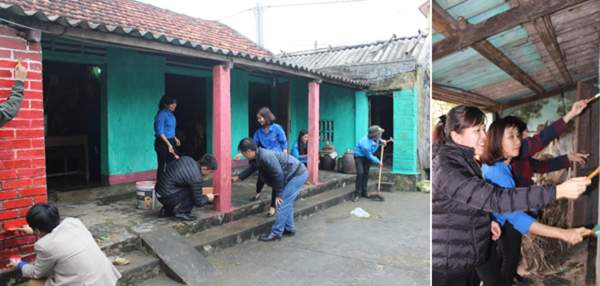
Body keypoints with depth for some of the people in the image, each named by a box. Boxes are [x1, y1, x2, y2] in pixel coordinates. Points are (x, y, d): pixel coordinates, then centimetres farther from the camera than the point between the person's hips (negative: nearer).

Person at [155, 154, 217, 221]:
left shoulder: (187, 159, 0)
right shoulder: (196, 178, -21)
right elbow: (198, 202, -13)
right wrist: (207, 198, 10)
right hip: (167, 196, -9)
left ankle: (167, 210, 22)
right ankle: (181, 212, -2)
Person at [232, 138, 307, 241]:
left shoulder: (266, 157, -26)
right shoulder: (258, 157, 6)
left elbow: (278, 175, -25)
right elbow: (251, 169, 27)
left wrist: (278, 194, -15)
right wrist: (238, 177, 32)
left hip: (297, 175, -10)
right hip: (296, 174, 10)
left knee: (282, 203, -7)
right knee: (286, 203, 18)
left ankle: (276, 233, 0)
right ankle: (289, 228, 29)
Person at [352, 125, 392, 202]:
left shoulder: (374, 138, -15)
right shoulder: (365, 143, -36)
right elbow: (369, 156, -22)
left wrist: (381, 141, -5)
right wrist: (378, 162, -12)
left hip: (367, 156, 8)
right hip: (359, 156, -7)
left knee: (366, 174, 7)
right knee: (360, 173, -18)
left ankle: (364, 192, 16)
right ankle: (357, 194, -12)